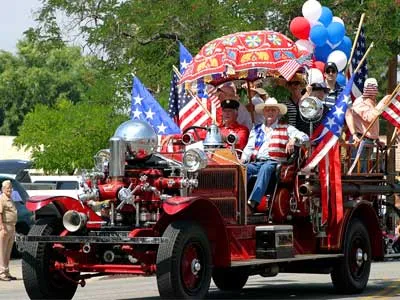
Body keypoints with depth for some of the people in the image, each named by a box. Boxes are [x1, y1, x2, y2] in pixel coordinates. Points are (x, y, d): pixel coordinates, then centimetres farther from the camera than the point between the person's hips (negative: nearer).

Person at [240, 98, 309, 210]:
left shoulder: (286, 128, 17)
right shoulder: (256, 130, 28)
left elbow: (304, 137, 6)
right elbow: (249, 148, 20)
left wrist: (293, 140, -17)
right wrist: (243, 159, -1)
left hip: (274, 162, -3)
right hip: (257, 162, 3)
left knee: (265, 168, -39)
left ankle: (253, 202, -55)